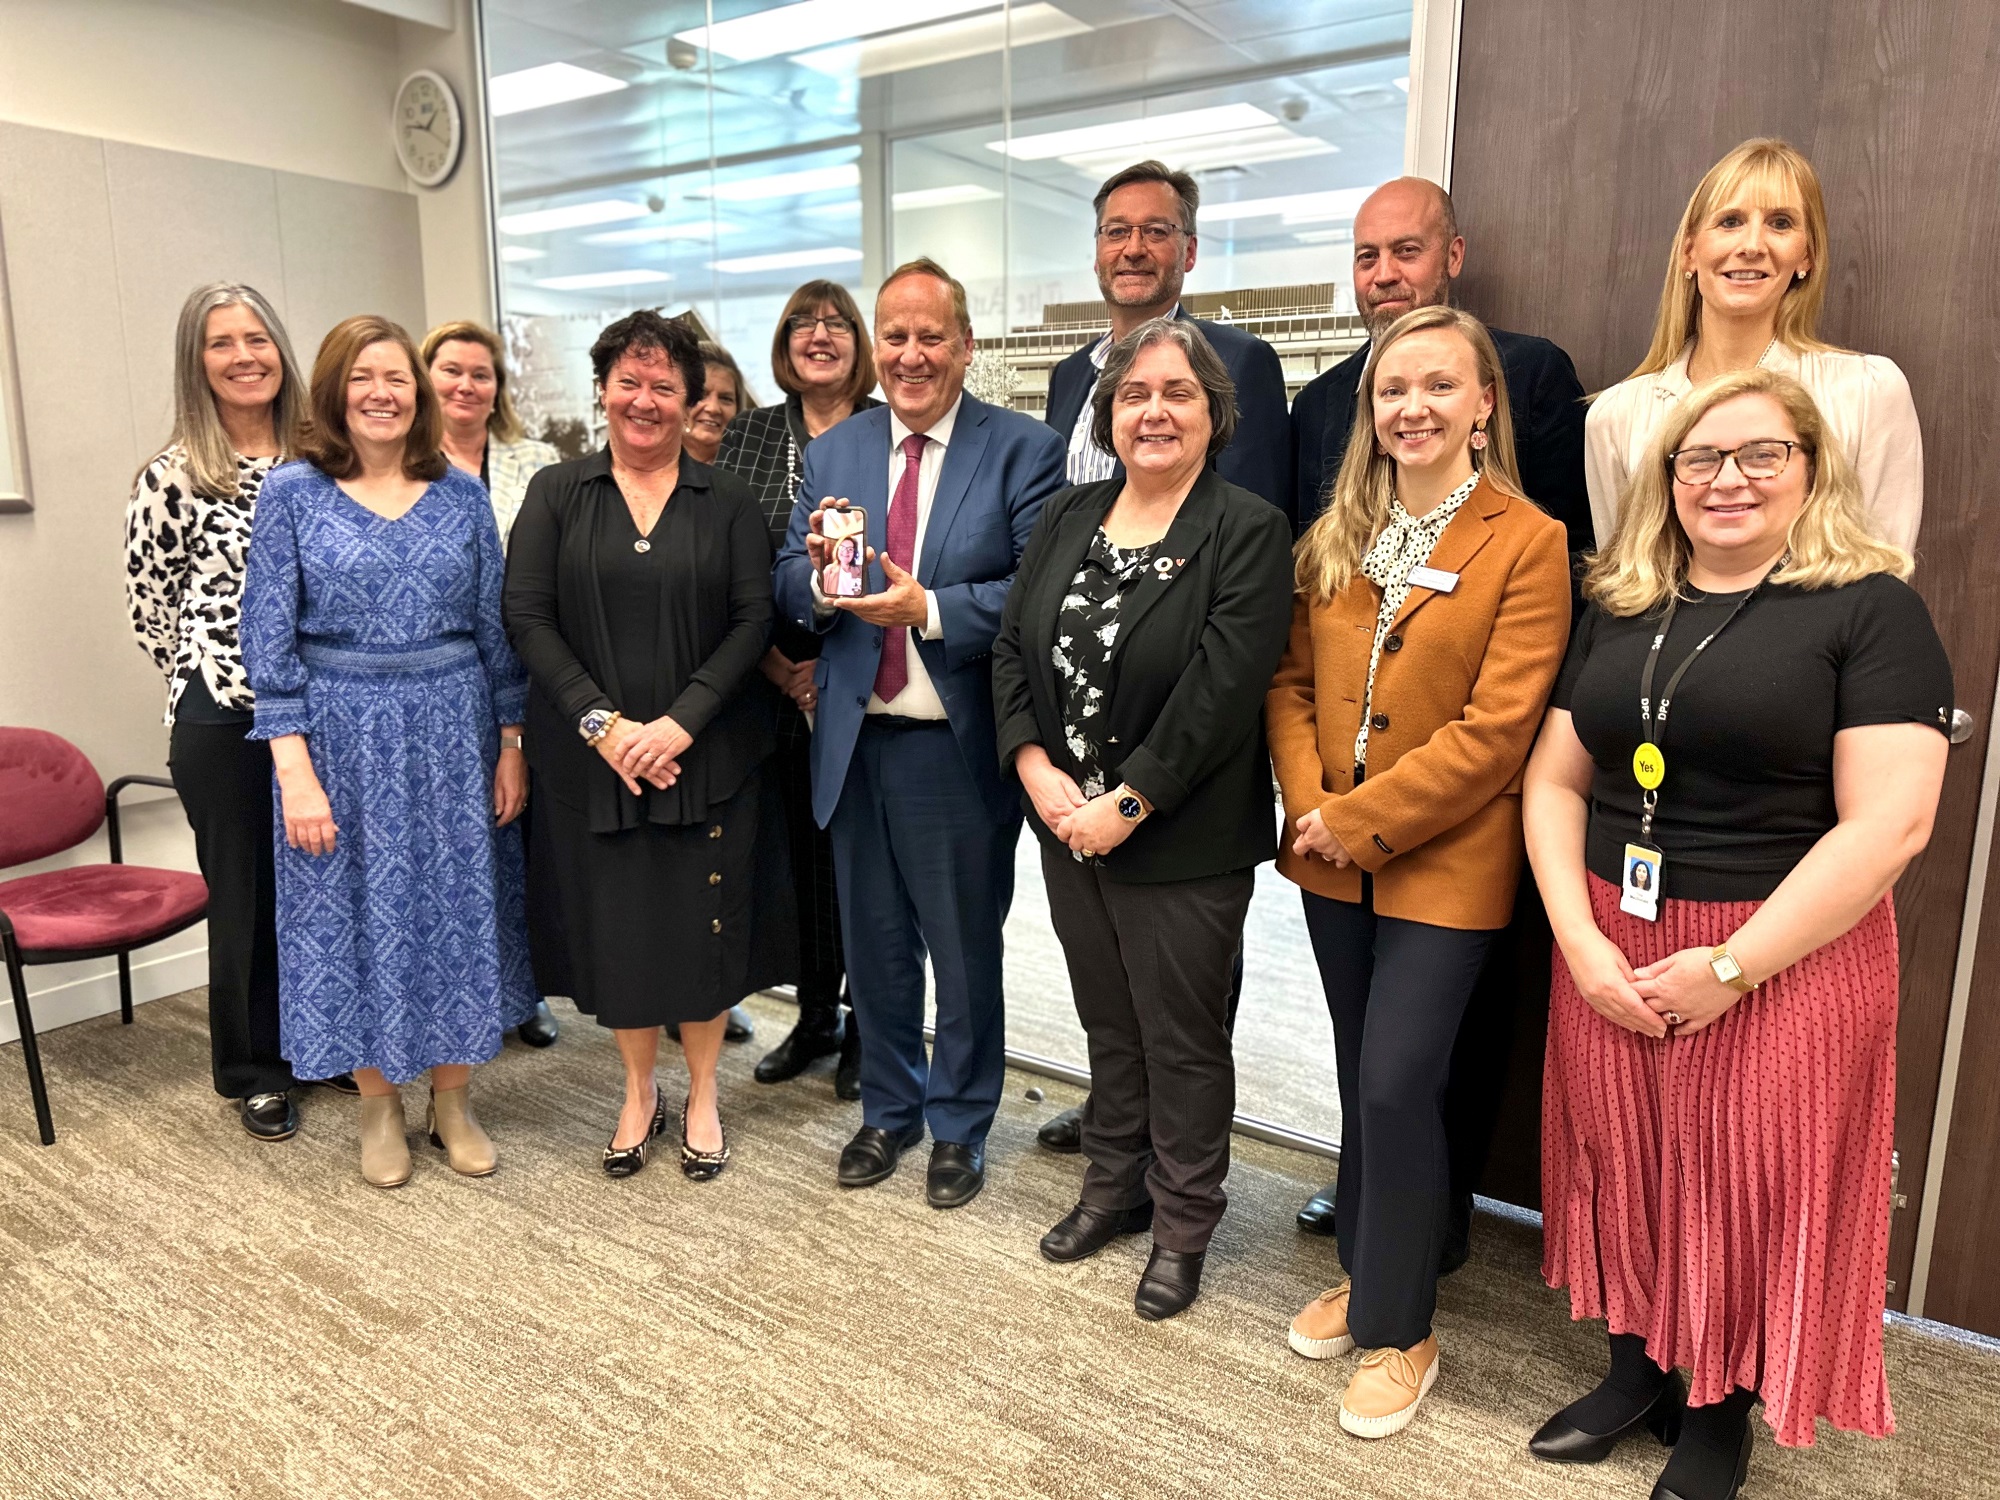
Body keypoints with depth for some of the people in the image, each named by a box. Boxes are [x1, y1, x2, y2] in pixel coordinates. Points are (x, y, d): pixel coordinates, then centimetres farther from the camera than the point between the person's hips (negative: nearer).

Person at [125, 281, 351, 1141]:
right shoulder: (172, 475, -6)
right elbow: (149, 604, 1)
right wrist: (212, 673, 6)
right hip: (223, 716, -3)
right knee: (247, 893, 8)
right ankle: (256, 1072, 25)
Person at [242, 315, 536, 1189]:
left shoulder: (461, 495, 3)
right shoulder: (293, 494, -3)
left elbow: (495, 627, 5)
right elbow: (268, 639, -5)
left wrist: (511, 741, 1)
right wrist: (295, 770, -11)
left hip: (454, 731, 2)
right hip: (343, 735, -2)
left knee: (457, 904, 8)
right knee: (357, 912, 8)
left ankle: (452, 1100, 26)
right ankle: (379, 1107, 26)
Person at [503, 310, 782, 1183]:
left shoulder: (727, 503, 4)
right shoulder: (557, 494, 5)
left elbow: (753, 620, -3)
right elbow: (526, 617, -2)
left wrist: (682, 722, -14)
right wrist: (602, 721, -12)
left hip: (707, 753, 0)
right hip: (593, 756, 1)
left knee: (705, 923, 5)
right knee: (614, 922, 8)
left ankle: (702, 1096, 26)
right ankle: (639, 1093, 30)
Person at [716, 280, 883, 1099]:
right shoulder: (747, 436, 9)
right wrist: (778, 667, -4)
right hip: (780, 690, 3)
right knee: (803, 853, 12)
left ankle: (866, 1030, 20)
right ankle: (814, 1020, 28)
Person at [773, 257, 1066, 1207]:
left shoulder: (1022, 449, -6)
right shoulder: (833, 453, 8)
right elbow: (788, 595, 3)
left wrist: (931, 609, -25)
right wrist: (819, 576, -18)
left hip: (961, 746, -4)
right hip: (856, 742, 4)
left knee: (966, 949, 11)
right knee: (873, 944, 18)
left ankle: (958, 1127, 32)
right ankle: (888, 1109, 39)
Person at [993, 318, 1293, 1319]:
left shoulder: (1249, 533, -11)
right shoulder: (1065, 520, 7)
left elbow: (1221, 692, -19)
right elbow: (1012, 648, 4)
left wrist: (1127, 804, -19)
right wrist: (1037, 770, -9)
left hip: (1180, 839, -5)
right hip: (1066, 824, 5)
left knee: (1182, 1039, 9)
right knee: (1108, 1022, 20)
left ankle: (1182, 1225, 29)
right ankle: (1115, 1186, 40)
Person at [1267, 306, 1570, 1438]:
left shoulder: (1528, 544, -9)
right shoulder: (1336, 538, 8)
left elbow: (1494, 730, -16)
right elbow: (1293, 684, 7)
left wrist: (1357, 822, -16)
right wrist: (1309, 807, -9)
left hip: (1445, 865, -5)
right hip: (1336, 864, 5)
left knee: (1399, 1088, -4)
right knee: (1363, 1081, 16)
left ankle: (1402, 1332, 17)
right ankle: (1367, 1273, 36)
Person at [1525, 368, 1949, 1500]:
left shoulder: (1871, 607, -6)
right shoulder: (1620, 610, 8)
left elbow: (1889, 824, -14)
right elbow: (1555, 781, 7)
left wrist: (1735, 965, -17)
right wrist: (1580, 939, -7)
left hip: (1784, 956, -4)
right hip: (1609, 948, 4)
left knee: (1745, 1186, 8)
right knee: (1624, 1167, 14)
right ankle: (1641, 1366, 37)